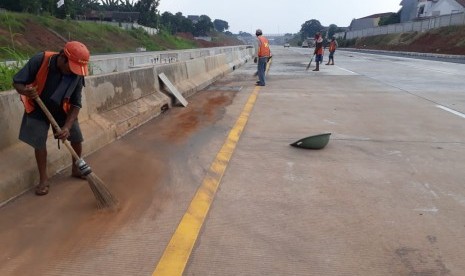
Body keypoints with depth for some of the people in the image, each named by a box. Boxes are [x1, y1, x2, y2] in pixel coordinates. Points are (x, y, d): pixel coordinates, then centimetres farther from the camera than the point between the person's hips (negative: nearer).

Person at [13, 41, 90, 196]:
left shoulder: (77, 74, -23)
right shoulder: (39, 61, -29)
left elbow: (76, 104, -18)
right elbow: (17, 82, -18)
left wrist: (67, 126, -27)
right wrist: (26, 91, -42)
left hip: (63, 110, 2)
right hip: (38, 109, -2)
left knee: (76, 139, 2)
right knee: (39, 143, 1)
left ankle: (76, 169, 26)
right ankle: (43, 178, 19)